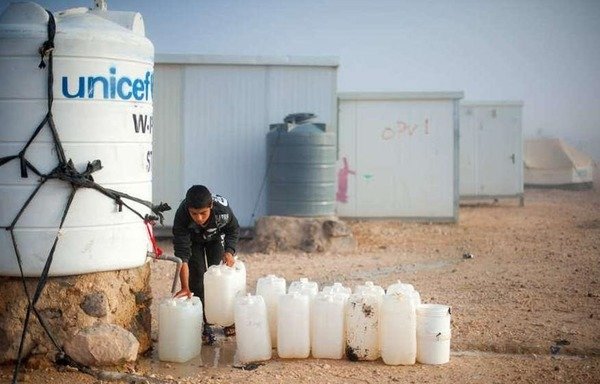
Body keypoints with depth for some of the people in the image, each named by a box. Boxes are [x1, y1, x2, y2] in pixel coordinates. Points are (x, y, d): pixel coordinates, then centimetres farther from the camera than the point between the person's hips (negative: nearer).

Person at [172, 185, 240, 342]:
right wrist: (185, 287, -49)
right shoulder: (182, 216, -42)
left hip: (216, 238, 1)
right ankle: (203, 327, -2)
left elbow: (233, 230, -16)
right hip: (192, 240, -1)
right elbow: (182, 253, -42)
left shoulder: (223, 209, -39)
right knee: (197, 279, -10)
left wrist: (229, 251, -33)